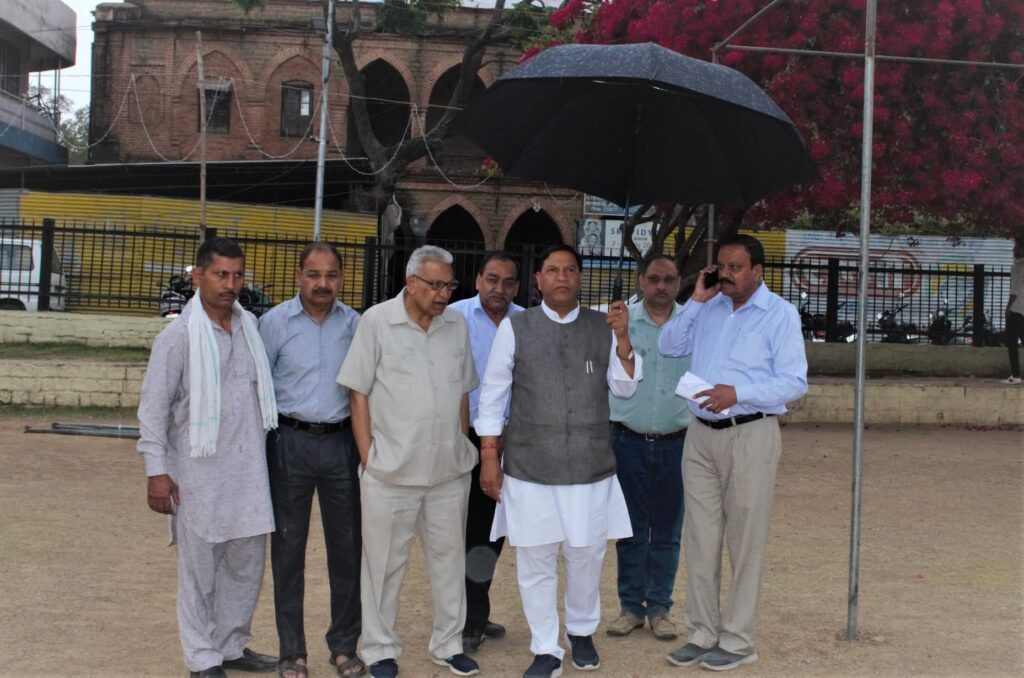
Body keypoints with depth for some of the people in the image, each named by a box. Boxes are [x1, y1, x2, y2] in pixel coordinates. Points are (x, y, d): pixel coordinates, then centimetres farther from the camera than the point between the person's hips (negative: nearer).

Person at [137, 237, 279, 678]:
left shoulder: (250, 327, 9)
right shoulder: (178, 335, -8)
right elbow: (153, 407, -7)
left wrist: (265, 450, 15)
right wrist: (157, 471, -11)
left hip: (248, 468, 5)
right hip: (199, 472, -5)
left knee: (247, 563, 13)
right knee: (200, 568, 4)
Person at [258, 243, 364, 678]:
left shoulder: (353, 323, 5)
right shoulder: (276, 321, -2)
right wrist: (260, 447, -3)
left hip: (341, 441, 2)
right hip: (291, 441, -2)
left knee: (347, 545, 6)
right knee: (288, 547, 6)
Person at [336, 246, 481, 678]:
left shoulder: (457, 324, 6)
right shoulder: (377, 321, -6)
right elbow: (358, 393, -4)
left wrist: (463, 445, 11)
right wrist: (368, 456, -7)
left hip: (450, 471, 4)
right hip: (391, 470, -4)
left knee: (449, 557, 13)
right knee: (384, 562, 7)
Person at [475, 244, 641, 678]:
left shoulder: (603, 326, 3)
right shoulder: (514, 328, -3)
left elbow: (625, 388, -1)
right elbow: (492, 395, 1)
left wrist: (623, 340, -16)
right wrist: (489, 456, -1)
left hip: (591, 466, 1)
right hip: (530, 467, -1)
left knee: (586, 556, 12)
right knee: (535, 561, 6)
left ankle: (581, 632, 36)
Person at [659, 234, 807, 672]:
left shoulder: (780, 313, -5)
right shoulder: (709, 309, 10)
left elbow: (795, 381, -10)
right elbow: (669, 347, 13)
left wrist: (738, 393, -22)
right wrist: (695, 301, 3)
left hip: (749, 436, -5)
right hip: (701, 435, 5)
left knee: (745, 541, 2)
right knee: (700, 540, 8)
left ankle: (738, 640, 11)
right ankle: (702, 633, 18)